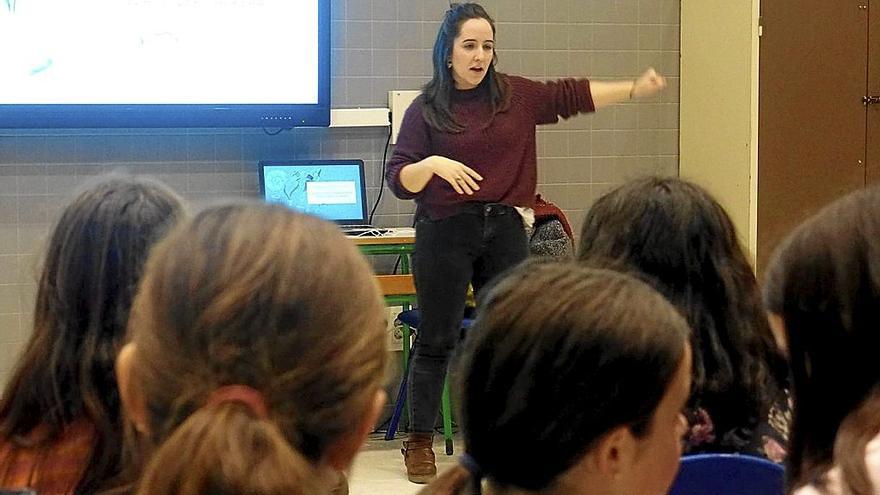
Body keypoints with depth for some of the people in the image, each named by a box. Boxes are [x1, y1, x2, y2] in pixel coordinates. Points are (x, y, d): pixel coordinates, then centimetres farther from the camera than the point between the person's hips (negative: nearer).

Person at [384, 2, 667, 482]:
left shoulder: (515, 95, 7)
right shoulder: (425, 110, -3)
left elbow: (571, 95, 10)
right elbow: (399, 180, -5)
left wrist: (633, 88, 2)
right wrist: (433, 165, -24)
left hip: (504, 230, 4)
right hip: (446, 233, -4)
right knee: (436, 340, 2)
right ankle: (419, 442, 11)